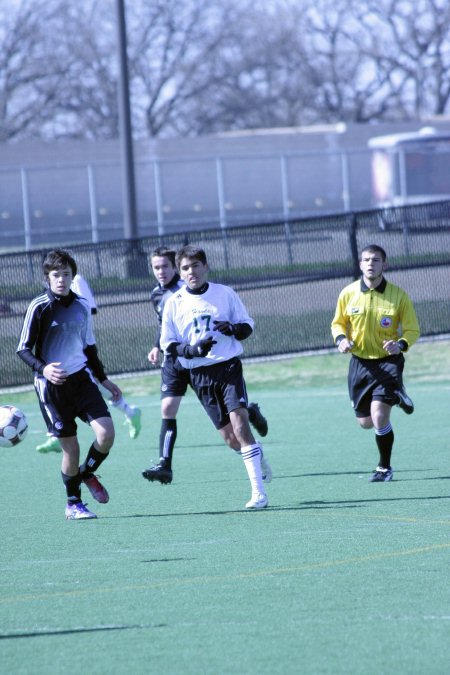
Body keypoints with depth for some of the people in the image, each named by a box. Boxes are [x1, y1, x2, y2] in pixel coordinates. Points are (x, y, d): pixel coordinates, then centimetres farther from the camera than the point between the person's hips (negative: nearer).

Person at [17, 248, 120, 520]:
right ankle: (73, 504, 17)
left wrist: (104, 380, 22)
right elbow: (23, 349, -8)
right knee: (71, 447, -2)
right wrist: (43, 368, -25)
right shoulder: (39, 307, -9)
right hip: (52, 385, -4)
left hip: (81, 378, 4)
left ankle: (87, 473, 20)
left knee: (106, 434, -11)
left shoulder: (82, 306, 7)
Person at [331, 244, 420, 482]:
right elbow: (338, 323, 11)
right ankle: (396, 396, 43)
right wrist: (341, 338, -11)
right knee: (365, 422, 10)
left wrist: (401, 344, -24)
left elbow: (412, 329, -3)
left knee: (379, 417, -18)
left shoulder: (399, 296, -10)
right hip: (360, 362, 3)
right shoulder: (348, 294, -3)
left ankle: (385, 467, 6)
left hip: (388, 361, -3)